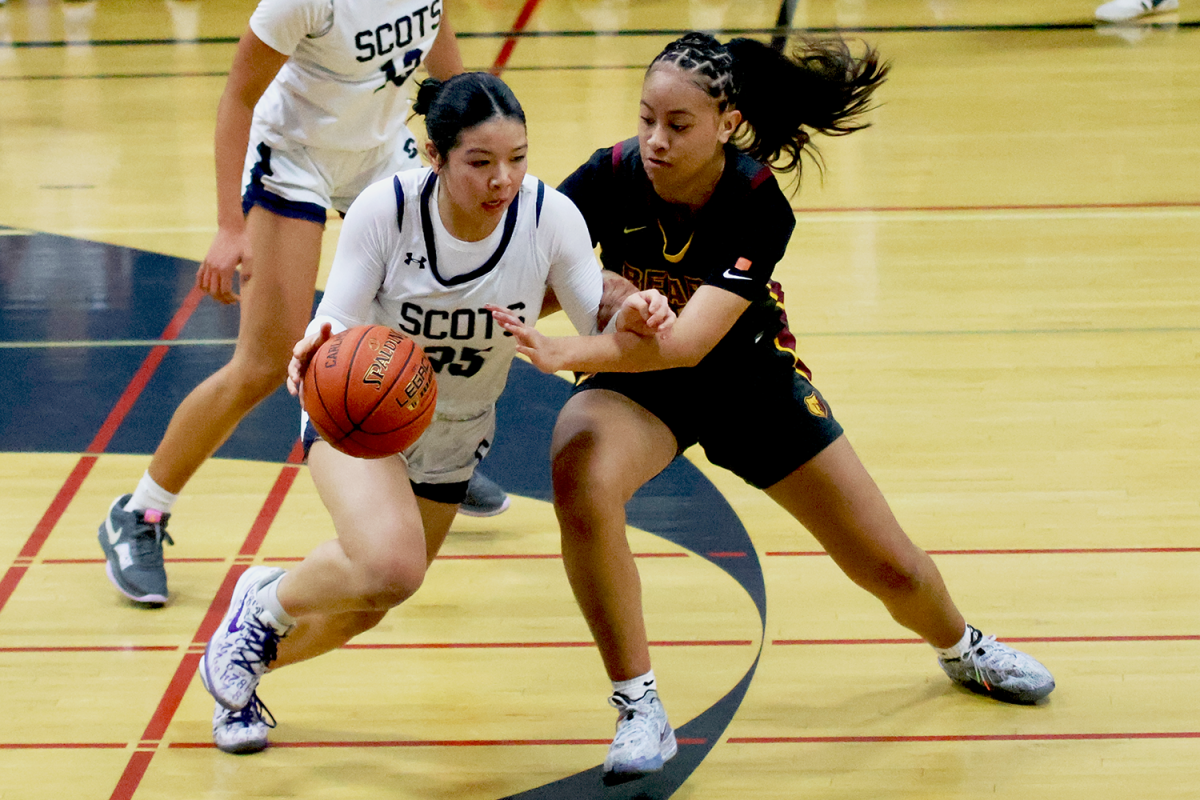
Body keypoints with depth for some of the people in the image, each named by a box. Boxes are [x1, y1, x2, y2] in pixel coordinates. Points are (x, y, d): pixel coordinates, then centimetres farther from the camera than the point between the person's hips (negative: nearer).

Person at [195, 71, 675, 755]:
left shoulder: (550, 217, -22)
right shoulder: (387, 209, -28)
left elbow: (599, 328, -16)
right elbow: (341, 321, -21)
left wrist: (631, 318, -40)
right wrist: (318, 348, -46)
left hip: (455, 434, 4)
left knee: (359, 610, 14)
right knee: (392, 566, -32)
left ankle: (252, 660, 47)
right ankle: (264, 606, 0)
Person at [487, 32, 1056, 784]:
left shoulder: (759, 206, -30)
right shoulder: (612, 178, -25)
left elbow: (686, 342, -40)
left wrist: (560, 351, -52)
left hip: (746, 374, 0)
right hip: (636, 381, 0)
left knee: (891, 567, 8)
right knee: (581, 482, -36)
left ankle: (961, 647, 47)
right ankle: (640, 712, -20)